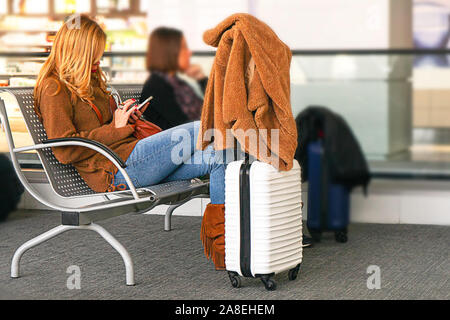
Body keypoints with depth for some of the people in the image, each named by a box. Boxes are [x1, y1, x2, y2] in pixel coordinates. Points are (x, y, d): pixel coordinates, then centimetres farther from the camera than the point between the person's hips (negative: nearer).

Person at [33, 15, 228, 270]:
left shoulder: (89, 82, 26)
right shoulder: (54, 89, -3)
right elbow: (65, 150, -14)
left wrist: (124, 117, 15)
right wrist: (115, 128, -9)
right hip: (114, 171, -10)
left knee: (218, 158, -12)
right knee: (201, 132, -17)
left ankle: (222, 249, -19)